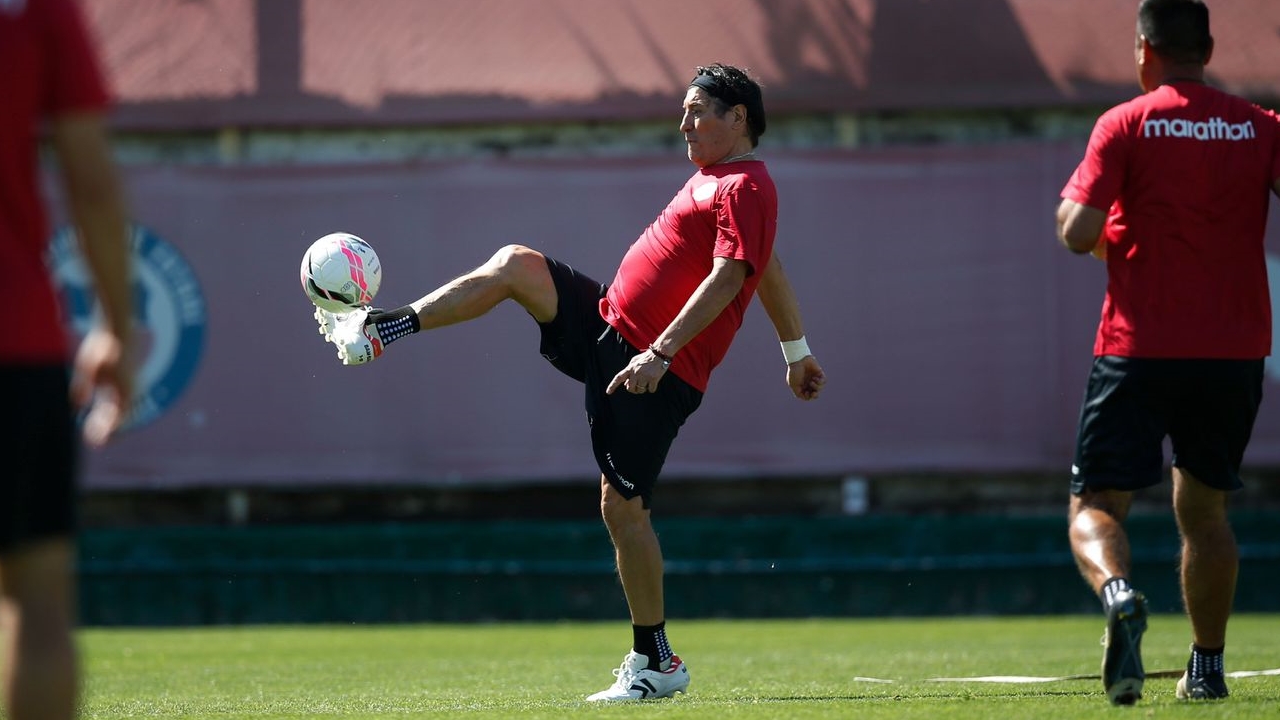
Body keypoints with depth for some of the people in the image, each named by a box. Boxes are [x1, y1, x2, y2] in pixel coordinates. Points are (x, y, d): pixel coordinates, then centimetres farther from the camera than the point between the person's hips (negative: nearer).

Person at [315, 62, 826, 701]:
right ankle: (381, 329, -3)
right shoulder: (714, 177, 18)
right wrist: (797, 349, 36)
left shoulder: (746, 188, -13)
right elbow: (769, 270, 28)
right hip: (608, 324, 10)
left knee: (623, 506, -11)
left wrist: (661, 352, -32)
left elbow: (728, 278, -25)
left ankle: (656, 663, -2)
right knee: (516, 264, -2)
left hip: (658, 372, -10)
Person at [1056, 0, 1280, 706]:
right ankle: (1207, 667, 16)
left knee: (1094, 507, -2)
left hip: (1139, 348, -3)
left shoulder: (1125, 125, -2)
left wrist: (1072, 205, 13)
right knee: (1204, 510, 19)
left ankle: (1118, 594, -33)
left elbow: (1078, 233, -9)